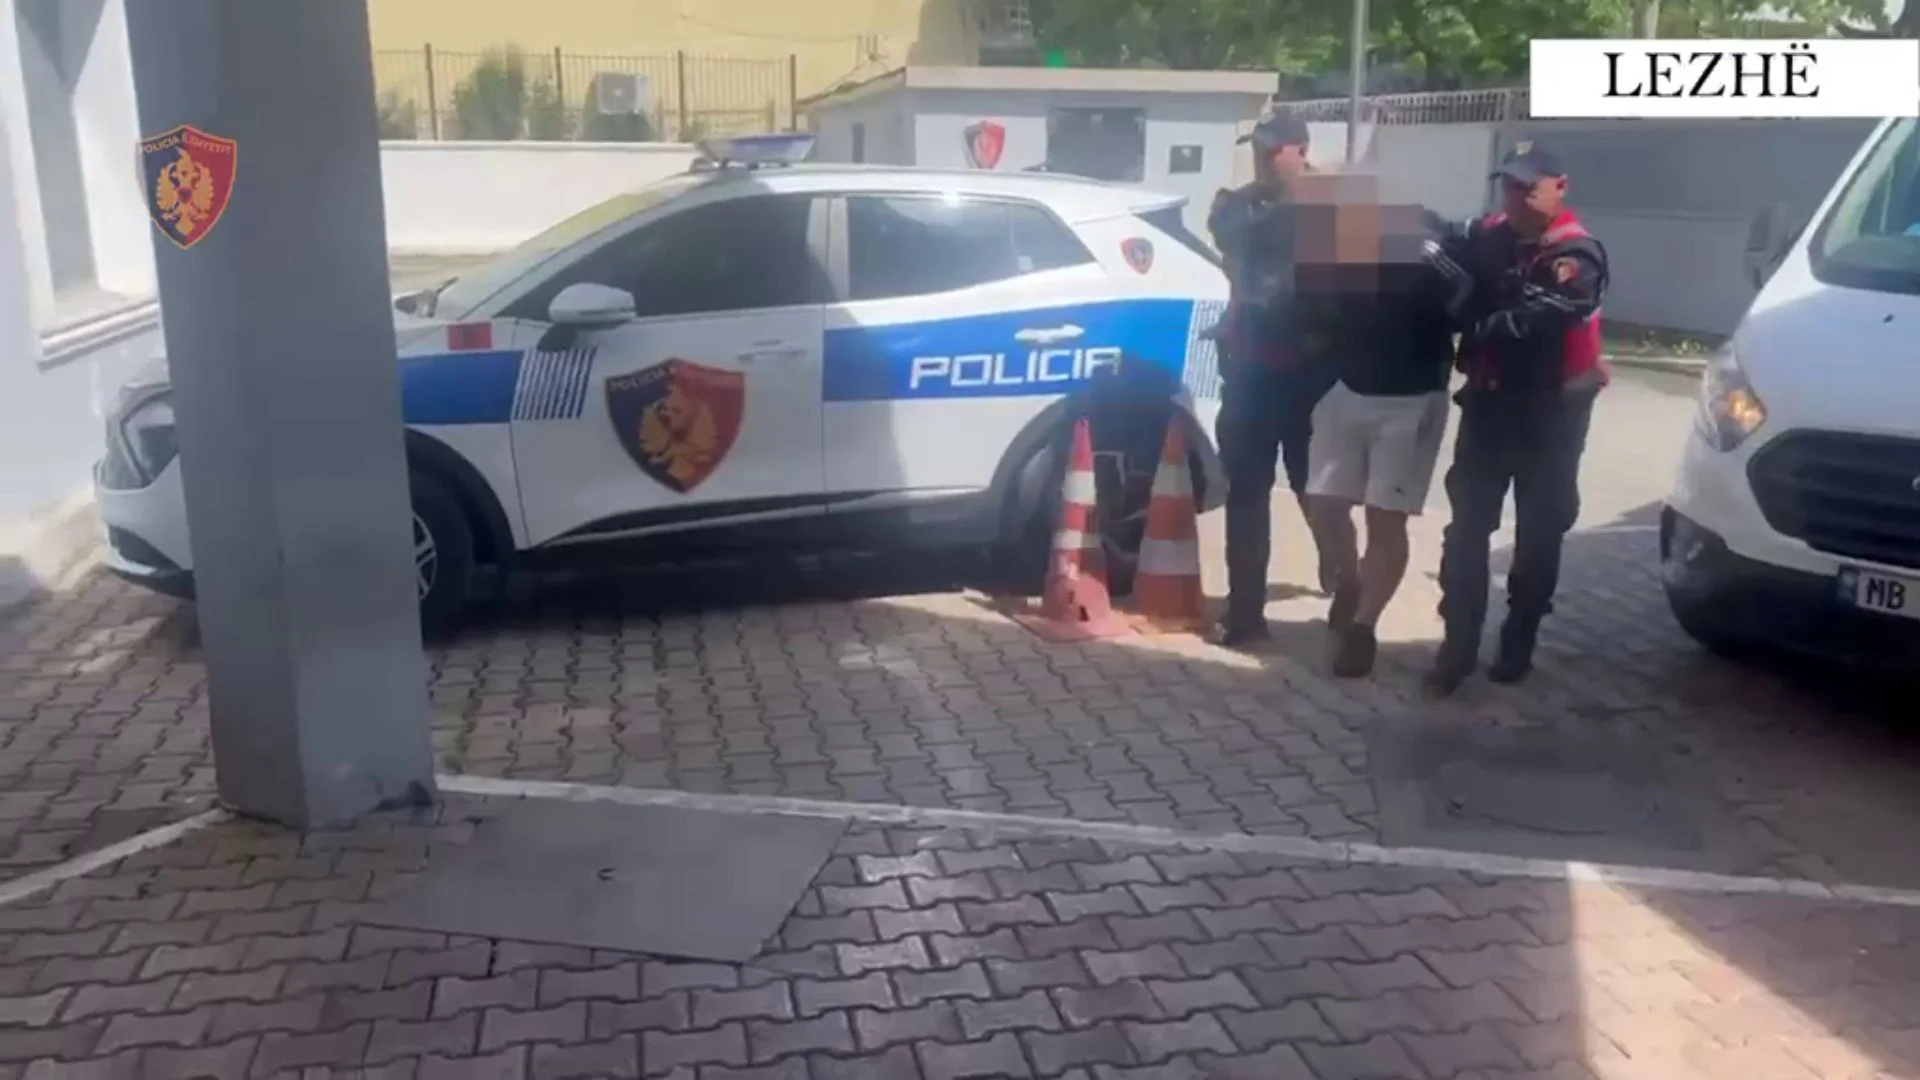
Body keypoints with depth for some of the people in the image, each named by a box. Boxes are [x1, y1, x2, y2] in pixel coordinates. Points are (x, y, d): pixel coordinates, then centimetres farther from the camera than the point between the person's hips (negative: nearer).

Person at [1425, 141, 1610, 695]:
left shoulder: (1575, 253, -16)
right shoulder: (1489, 235, 4)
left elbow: (1530, 322, -27)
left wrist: (1473, 329, -18)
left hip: (1550, 411, -4)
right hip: (1489, 401, 4)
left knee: (1538, 532, 9)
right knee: (1467, 526, 2)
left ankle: (1518, 643, 23)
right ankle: (1458, 644, 8)